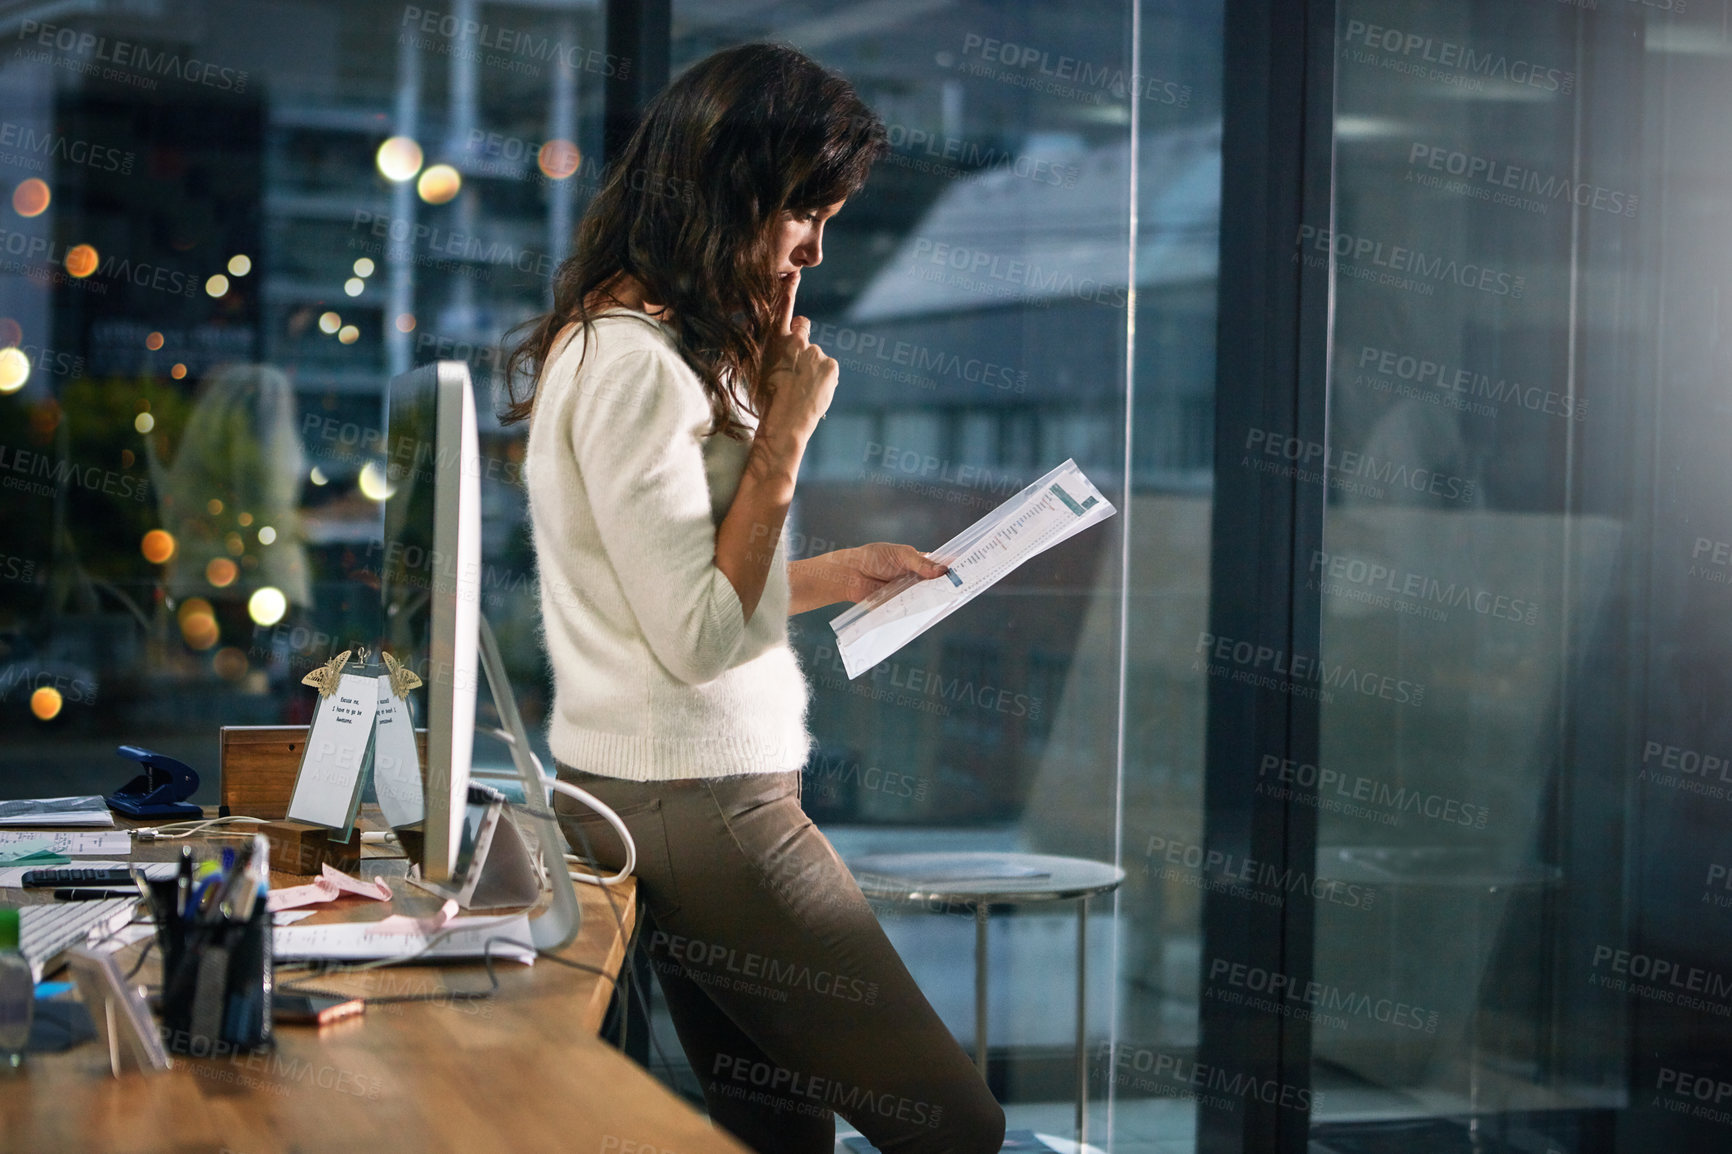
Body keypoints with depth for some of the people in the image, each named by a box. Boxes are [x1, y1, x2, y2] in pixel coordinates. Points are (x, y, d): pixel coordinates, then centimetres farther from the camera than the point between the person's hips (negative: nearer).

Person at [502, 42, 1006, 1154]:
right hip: (697, 803, -11)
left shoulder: (660, 342, 16)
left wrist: (835, 574, 14)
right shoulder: (630, 362, -16)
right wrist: (785, 430, -14)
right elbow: (698, 638, -19)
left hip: (685, 795, 11)